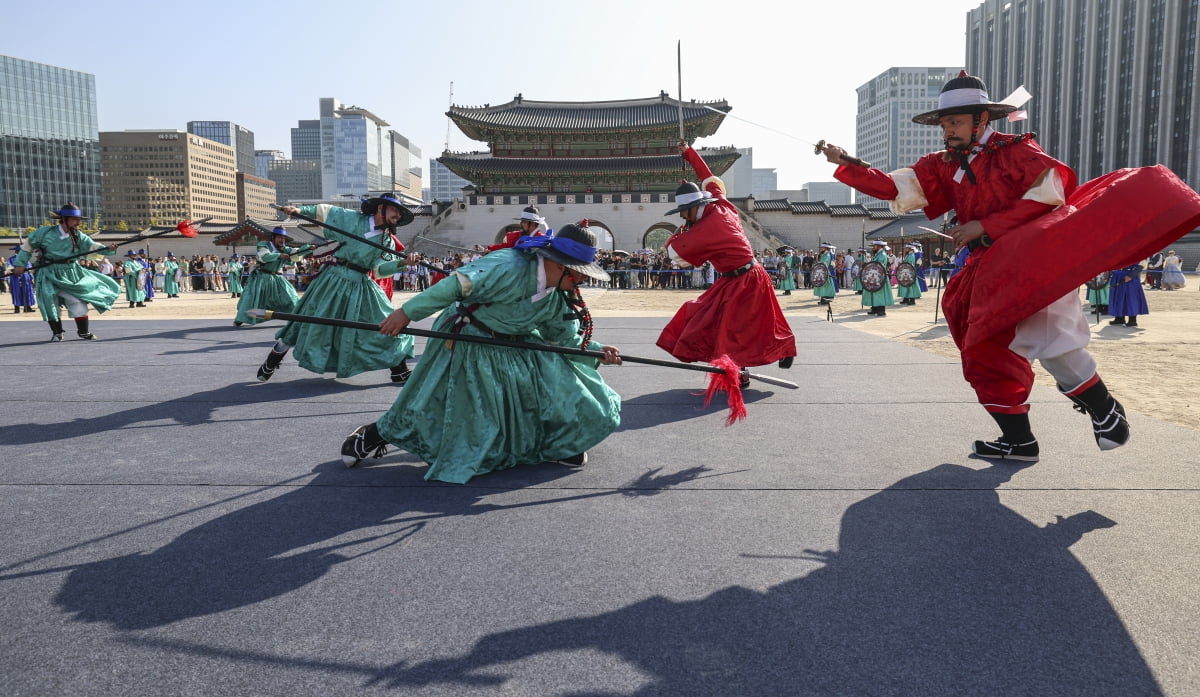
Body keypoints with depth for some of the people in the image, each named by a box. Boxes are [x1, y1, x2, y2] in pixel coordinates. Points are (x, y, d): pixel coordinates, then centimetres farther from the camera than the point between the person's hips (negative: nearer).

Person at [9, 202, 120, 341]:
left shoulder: (78, 236, -2)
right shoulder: (45, 232, -8)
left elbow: (92, 245, -16)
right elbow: (28, 245, 3)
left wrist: (107, 249, -36)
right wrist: (20, 264, 4)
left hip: (71, 273, 2)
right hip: (49, 275, -2)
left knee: (78, 301, 2)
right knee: (50, 302, -6)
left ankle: (84, 331, 13)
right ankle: (56, 333, 9)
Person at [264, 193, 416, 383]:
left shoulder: (388, 241, 3)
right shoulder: (353, 218, -3)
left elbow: (380, 270, -9)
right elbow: (325, 211, 8)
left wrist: (401, 263, -27)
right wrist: (300, 210, -5)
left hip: (361, 286, 3)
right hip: (334, 281, -3)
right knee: (309, 324, 3)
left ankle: (400, 372, 7)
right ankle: (271, 363, 21)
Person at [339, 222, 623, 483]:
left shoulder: (560, 298, -6)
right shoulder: (508, 267, -31)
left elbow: (568, 339, 6)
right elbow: (455, 286, -33)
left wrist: (597, 352, -10)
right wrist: (407, 312, -33)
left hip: (517, 349, 7)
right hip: (465, 348, -6)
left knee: (566, 391, -1)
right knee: (426, 409, 1)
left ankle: (557, 445, 23)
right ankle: (376, 434, 28)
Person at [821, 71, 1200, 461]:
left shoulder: (1015, 149, -4)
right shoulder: (943, 167, 11)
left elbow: (1050, 192, -15)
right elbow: (895, 188, 1)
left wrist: (985, 226, -18)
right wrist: (846, 166, -12)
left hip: (1037, 258, -7)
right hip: (992, 272, 7)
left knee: (1045, 335, -26)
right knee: (986, 352, 4)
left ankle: (1104, 410, -6)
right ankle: (1019, 441, 15)